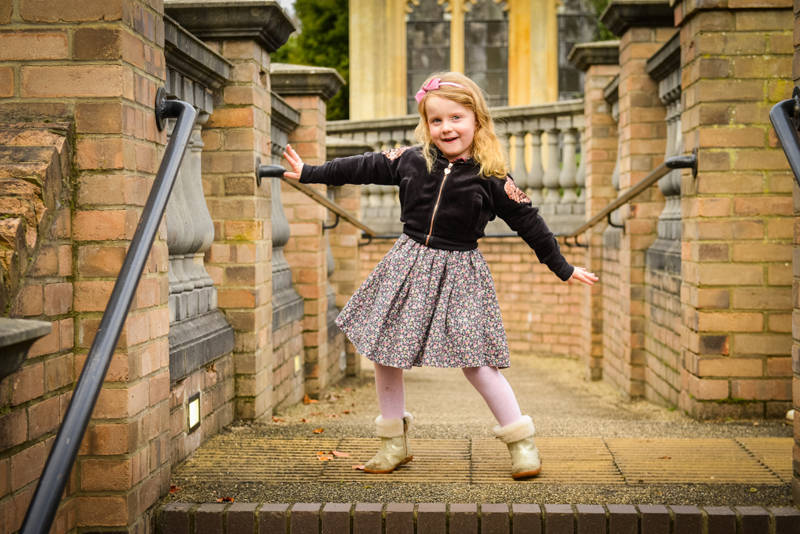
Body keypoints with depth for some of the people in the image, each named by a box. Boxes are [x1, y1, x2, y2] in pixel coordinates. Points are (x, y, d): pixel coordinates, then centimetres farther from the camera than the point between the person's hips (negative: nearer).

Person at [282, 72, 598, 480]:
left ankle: (520, 440, 5)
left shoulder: (491, 178, -6)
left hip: (458, 273, -4)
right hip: (409, 263, 4)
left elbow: (527, 221, 0)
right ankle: (394, 442, 20)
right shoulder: (410, 160, 0)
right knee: (384, 351, 6)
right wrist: (308, 173, 15)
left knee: (474, 362, -9)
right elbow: (362, 168, 10)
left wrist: (563, 268, 4)